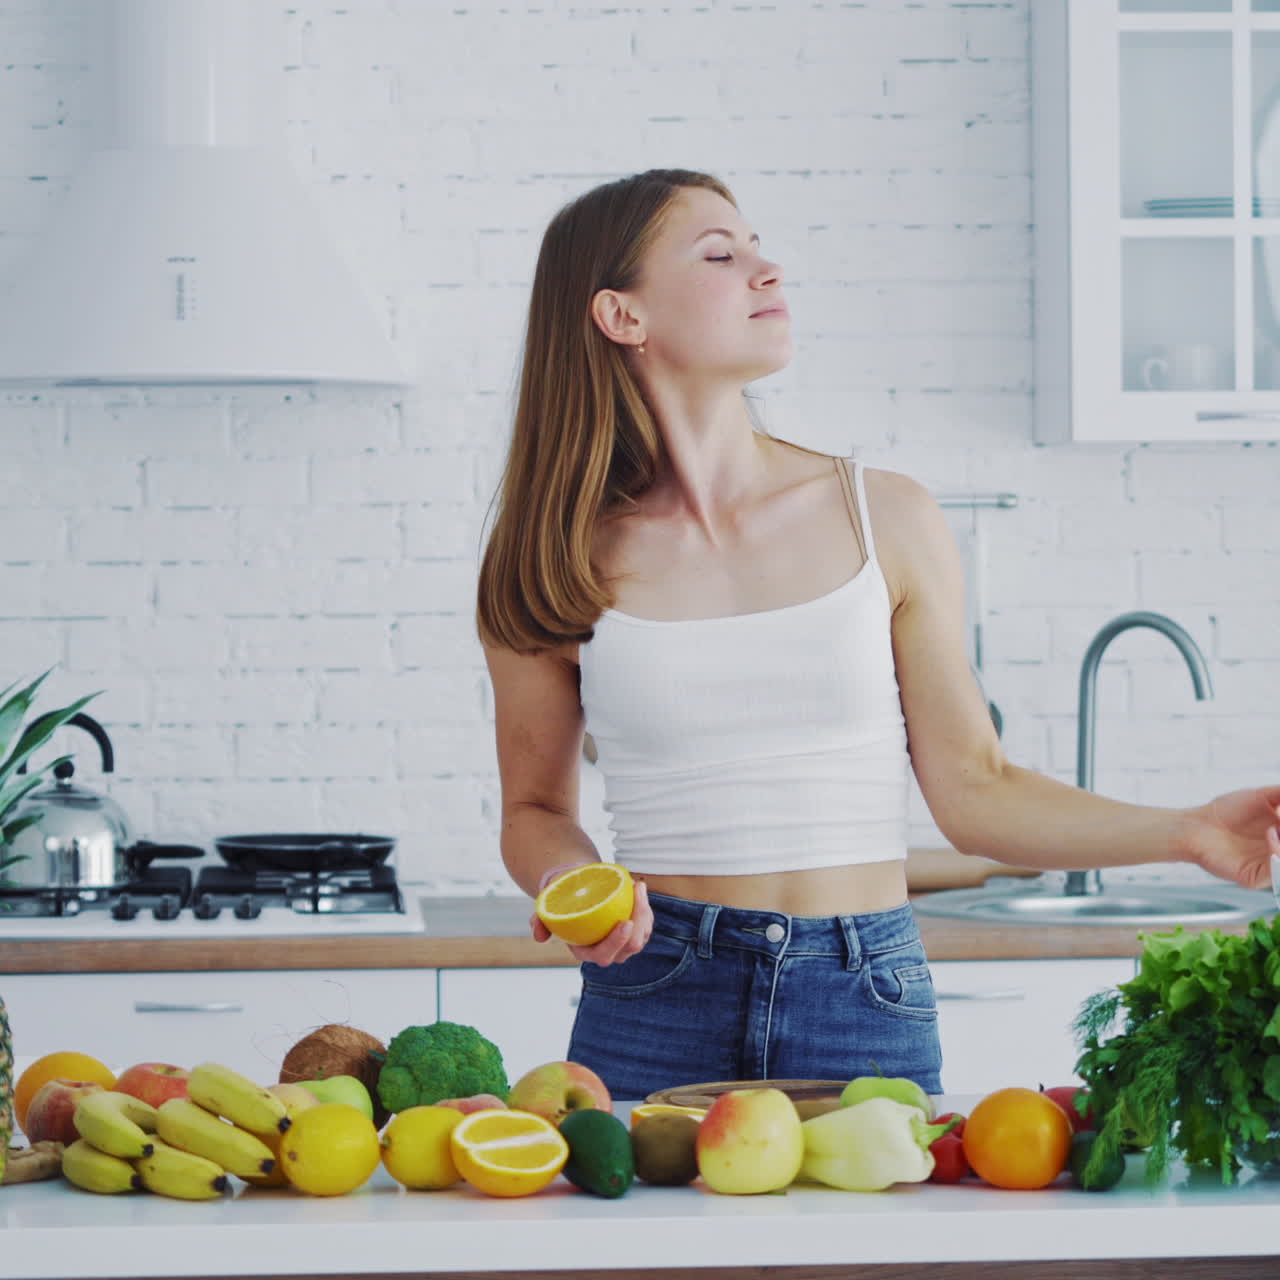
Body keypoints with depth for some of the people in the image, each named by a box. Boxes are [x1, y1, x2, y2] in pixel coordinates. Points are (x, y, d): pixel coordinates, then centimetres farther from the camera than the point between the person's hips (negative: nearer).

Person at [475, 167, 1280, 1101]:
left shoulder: (887, 519, 2)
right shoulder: (563, 567, 0)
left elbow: (972, 789, 5)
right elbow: (537, 809, 11)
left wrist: (1187, 832, -5)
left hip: (867, 1007, 1)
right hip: (653, 1009, -1)